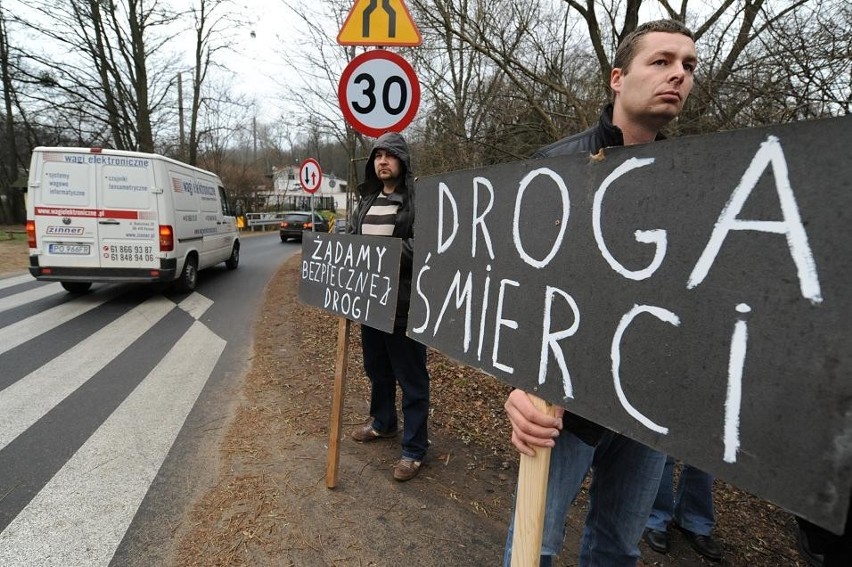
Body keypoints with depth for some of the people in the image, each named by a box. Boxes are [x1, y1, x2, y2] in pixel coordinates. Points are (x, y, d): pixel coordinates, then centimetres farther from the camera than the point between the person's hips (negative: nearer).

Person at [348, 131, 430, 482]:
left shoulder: (419, 199, -10)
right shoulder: (367, 199, 16)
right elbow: (352, 236, 22)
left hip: (404, 303, -8)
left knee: (411, 377, 3)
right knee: (376, 368, 22)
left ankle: (414, 449, 17)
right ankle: (382, 422, 44)